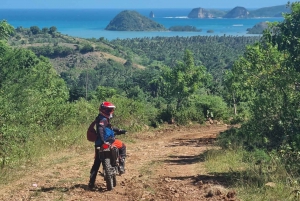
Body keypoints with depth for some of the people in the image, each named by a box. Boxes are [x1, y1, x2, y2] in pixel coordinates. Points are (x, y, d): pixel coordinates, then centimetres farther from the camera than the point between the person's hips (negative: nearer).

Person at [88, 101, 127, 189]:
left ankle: (91, 182, 12)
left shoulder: (99, 119, 19)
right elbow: (100, 129, -31)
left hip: (98, 144, 9)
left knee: (96, 163, 12)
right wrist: (103, 141, -41)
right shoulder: (103, 119, -13)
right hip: (107, 142, -9)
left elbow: (109, 128, 31)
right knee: (122, 147, 12)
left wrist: (119, 131, 29)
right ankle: (121, 166, 4)